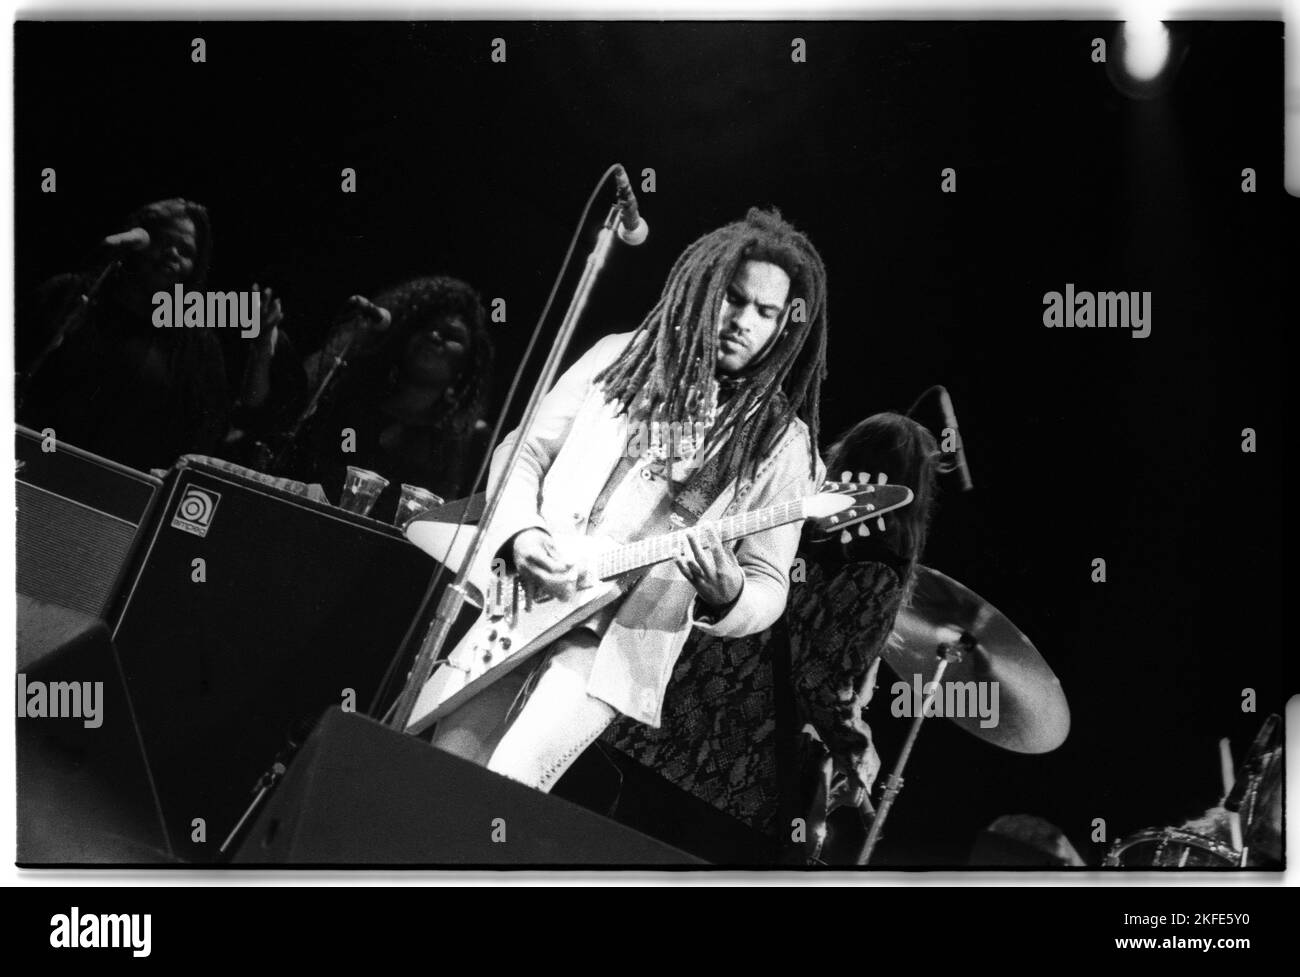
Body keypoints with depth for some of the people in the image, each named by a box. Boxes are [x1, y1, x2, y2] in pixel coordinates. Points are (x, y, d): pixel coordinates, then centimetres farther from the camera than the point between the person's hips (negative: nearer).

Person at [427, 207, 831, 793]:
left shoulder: (781, 442, 2)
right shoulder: (621, 357, 10)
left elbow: (770, 584, 3)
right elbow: (523, 452, 13)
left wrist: (727, 597, -20)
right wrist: (520, 535, -7)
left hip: (619, 641, -3)